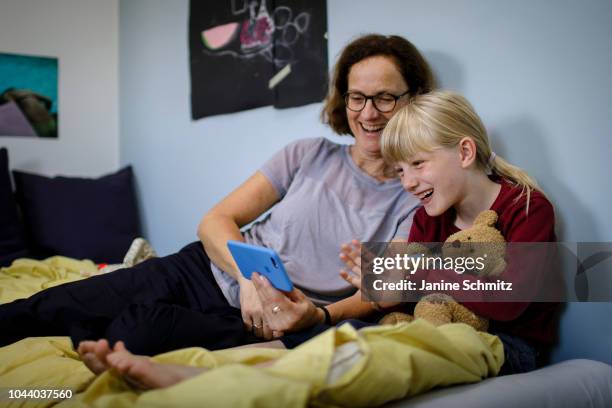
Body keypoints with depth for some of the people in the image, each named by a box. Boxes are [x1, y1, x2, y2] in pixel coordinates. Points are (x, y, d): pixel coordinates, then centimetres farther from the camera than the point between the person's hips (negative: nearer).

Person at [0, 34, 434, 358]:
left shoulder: (416, 199, 0)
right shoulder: (309, 155, 5)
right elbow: (216, 221, 1)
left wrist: (318, 315, -29)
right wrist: (250, 277, -20)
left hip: (254, 325, -3)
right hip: (205, 270, 3)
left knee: (135, 332, -31)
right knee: (44, 311, -14)